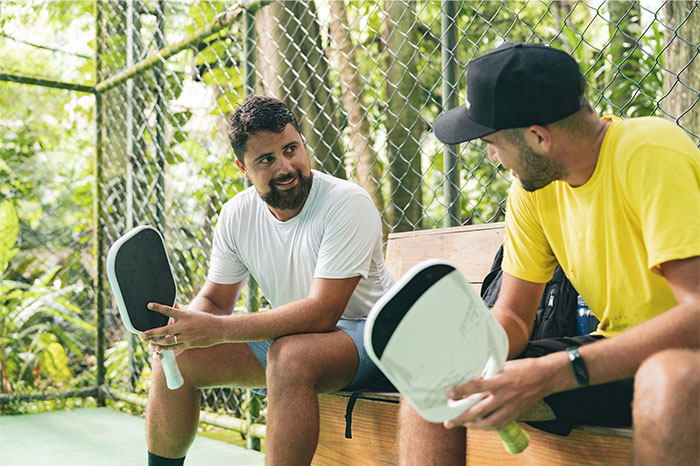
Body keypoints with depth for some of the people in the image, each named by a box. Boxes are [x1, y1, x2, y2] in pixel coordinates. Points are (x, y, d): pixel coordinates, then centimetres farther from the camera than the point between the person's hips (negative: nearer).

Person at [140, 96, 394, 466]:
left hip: (362, 333, -6)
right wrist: (185, 325, -20)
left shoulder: (348, 204, -22)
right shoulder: (237, 215, -2)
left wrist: (219, 330, -35)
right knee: (177, 355, -6)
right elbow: (214, 300, 5)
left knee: (290, 355, -37)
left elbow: (322, 312, -29)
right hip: (289, 335, 6)